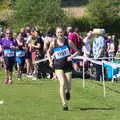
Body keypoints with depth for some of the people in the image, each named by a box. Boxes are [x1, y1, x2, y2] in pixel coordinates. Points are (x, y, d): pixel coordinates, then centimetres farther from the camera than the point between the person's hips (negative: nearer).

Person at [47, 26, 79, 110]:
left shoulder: (68, 42, -4)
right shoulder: (53, 43, -1)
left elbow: (77, 51, 3)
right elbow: (48, 52, 16)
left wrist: (72, 56, -15)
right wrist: (50, 61, 2)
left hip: (68, 65, 1)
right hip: (58, 66, -1)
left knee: (68, 86, 2)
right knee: (62, 83, -19)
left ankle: (67, 92, 44)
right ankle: (64, 104, -14)